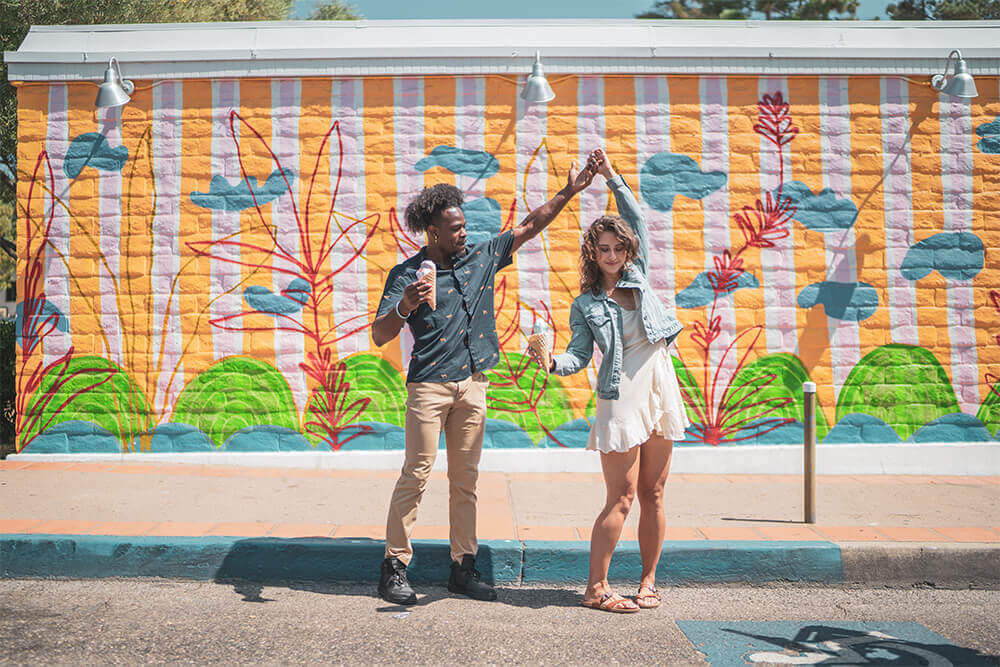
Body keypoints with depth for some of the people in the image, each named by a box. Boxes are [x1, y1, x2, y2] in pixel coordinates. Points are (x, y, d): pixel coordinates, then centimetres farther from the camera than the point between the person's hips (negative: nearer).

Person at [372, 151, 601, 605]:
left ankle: (463, 568, 15)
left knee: (465, 479, 8)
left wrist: (569, 191, 8)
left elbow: (530, 227, 13)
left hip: (473, 384, 5)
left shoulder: (482, 258, 9)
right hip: (429, 385, -4)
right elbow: (379, 336, -10)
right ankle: (394, 567, 4)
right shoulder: (406, 274, -4)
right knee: (416, 475, -4)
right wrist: (404, 308, -29)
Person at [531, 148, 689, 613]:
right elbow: (580, 355, -5)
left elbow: (637, 219, 12)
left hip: (660, 391, 4)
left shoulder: (638, 276, 11)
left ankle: (648, 579, 20)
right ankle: (596, 588, 3)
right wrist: (553, 363, -25)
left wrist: (611, 177, 10)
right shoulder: (586, 306, 2)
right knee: (621, 498, -5)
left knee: (652, 495, 9)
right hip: (621, 397, -4)